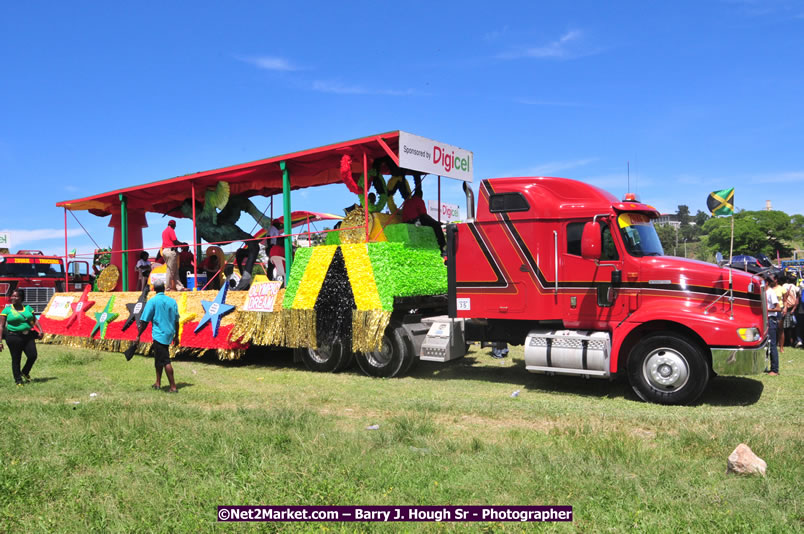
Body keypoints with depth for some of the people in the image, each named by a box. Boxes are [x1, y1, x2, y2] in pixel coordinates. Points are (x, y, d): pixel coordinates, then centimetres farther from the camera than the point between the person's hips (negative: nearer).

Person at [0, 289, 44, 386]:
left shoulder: (27, 308, 11)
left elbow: (35, 320, 15)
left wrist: (40, 330, -3)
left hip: (28, 336, 4)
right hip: (14, 337, -3)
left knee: (33, 356, -3)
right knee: (16, 359, 2)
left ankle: (25, 372, 25)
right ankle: (18, 380, 14)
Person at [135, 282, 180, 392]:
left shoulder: (152, 301, -8)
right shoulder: (172, 301, 6)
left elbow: (144, 321, -9)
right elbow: (176, 321, 10)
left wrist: (138, 335, 0)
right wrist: (176, 336, 19)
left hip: (159, 335, -6)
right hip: (169, 334, 6)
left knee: (165, 361, -5)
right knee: (158, 358, 22)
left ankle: (173, 387, -6)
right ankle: (158, 383, 29)